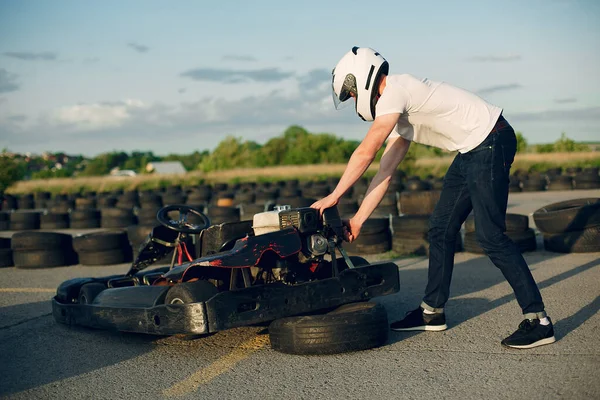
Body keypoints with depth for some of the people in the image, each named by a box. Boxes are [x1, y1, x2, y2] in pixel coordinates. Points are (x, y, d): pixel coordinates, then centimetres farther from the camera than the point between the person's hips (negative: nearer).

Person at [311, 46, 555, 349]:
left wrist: (333, 196, -6)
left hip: (490, 141, -10)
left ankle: (538, 321, -6)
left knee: (491, 236, -12)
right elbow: (385, 172, 16)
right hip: (472, 151, 10)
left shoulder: (395, 91, -14)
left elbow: (365, 153, -16)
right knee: (441, 229, 12)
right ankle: (432, 312, 23)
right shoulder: (398, 115, 17)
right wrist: (357, 220, 14)